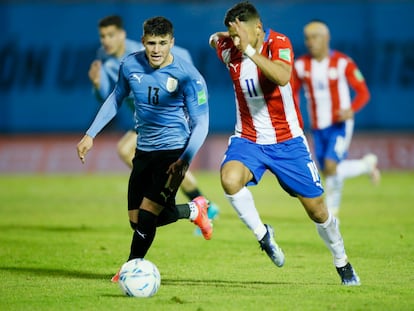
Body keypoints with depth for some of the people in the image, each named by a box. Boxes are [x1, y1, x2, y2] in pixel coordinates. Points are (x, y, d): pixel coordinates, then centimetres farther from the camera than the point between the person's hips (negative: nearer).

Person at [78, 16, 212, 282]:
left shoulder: (188, 76, -18)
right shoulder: (131, 66, -5)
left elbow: (200, 124, -14)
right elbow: (116, 99, 14)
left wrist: (184, 161, -27)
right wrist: (91, 135, 11)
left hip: (174, 150, -6)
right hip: (144, 150, 6)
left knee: (147, 213, -16)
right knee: (137, 220, 6)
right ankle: (194, 211, 29)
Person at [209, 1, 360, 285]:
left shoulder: (279, 43, -18)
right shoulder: (228, 48, -6)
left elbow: (282, 77, -41)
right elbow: (216, 38, 21)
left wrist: (250, 50, -45)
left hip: (287, 141, -2)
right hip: (247, 139, 2)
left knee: (316, 208, 4)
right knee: (230, 178, -31)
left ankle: (343, 264, 28)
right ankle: (262, 234, -8)